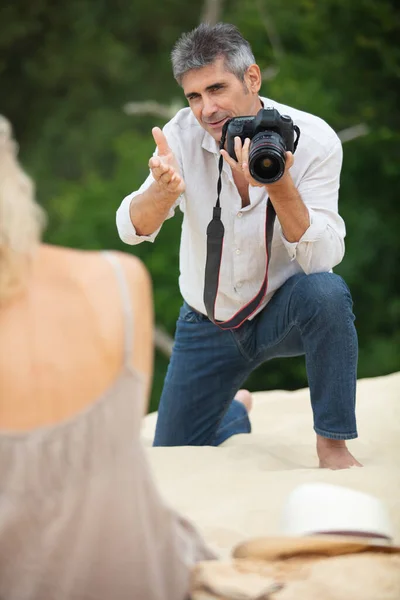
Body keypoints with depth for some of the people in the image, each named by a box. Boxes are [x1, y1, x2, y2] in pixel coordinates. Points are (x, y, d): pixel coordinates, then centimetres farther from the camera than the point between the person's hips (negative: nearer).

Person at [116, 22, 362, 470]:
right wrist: (164, 190, -47)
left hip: (283, 311, -3)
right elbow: (132, 230, -25)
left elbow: (322, 259, -29)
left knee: (325, 293, -37)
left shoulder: (313, 139, -22)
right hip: (208, 324, 3)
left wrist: (279, 186, -45)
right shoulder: (183, 134, -16)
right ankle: (233, 415, 43)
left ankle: (332, 442, -19)